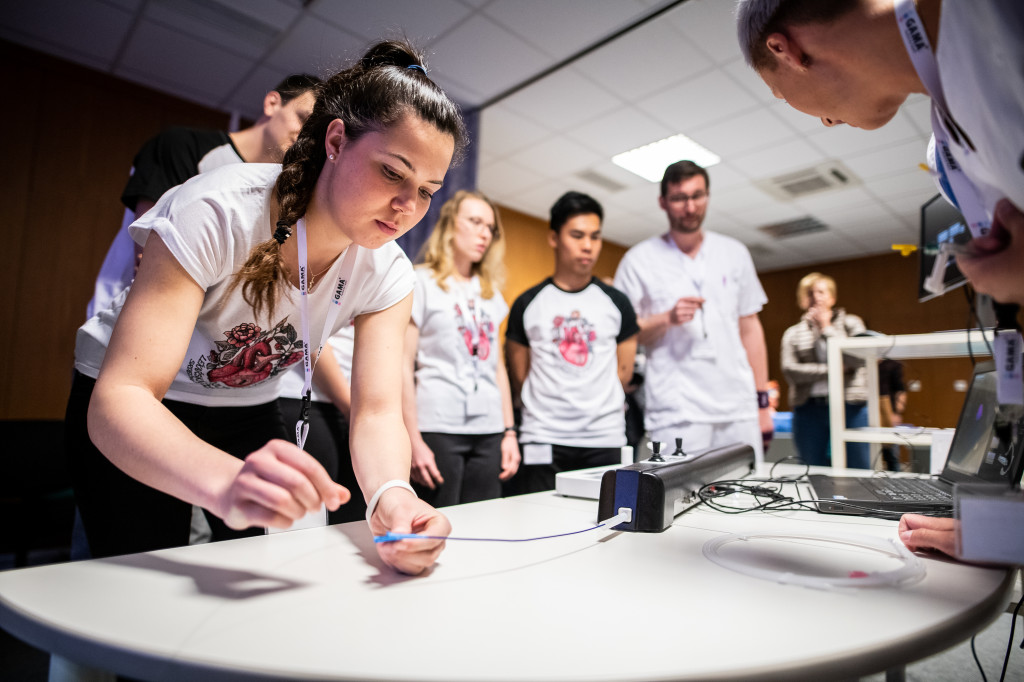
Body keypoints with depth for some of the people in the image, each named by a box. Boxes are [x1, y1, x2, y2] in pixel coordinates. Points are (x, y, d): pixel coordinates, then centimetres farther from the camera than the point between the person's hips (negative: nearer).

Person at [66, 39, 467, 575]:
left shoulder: (387, 276, -18)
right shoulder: (218, 213, -32)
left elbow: (378, 411, -24)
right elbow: (119, 398, -37)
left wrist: (390, 495, -47)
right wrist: (228, 484, -58)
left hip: (248, 414, 4)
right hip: (128, 416, -3)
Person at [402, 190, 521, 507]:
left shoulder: (490, 290, 19)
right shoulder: (420, 282, 1)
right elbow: (402, 367, -5)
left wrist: (509, 432, 12)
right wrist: (414, 441, -12)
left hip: (488, 432, 5)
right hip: (438, 429, -5)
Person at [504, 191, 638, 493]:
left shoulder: (617, 303, 10)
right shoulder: (527, 304, 5)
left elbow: (623, 373, 11)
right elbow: (520, 378, 7)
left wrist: (595, 408, 7)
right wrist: (546, 410, 6)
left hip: (605, 439, 2)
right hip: (543, 440, -1)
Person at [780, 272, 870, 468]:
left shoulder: (851, 323, 11)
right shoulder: (793, 333, 11)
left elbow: (858, 359, -8)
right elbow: (790, 370, -4)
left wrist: (826, 328, -3)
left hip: (850, 407, -1)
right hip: (809, 410, 1)